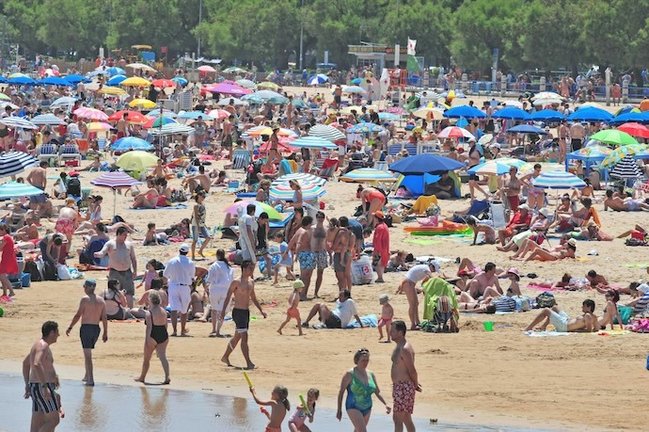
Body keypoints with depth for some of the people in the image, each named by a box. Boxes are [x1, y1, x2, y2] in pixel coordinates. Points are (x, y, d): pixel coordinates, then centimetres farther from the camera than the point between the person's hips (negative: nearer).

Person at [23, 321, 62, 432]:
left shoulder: (38, 345, 17)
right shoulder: (43, 346, -15)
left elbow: (25, 363, 29)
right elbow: (37, 365, -31)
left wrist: (27, 385, 29)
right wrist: (45, 387, -34)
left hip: (36, 388, 10)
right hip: (42, 388, -10)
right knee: (54, 420, -9)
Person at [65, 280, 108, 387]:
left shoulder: (85, 299, -9)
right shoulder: (101, 300, 7)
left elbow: (78, 315, -11)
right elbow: (104, 318, 7)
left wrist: (70, 327, -4)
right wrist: (105, 333, 12)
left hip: (86, 327, -6)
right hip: (96, 328, 6)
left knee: (87, 354, -5)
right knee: (88, 352, 23)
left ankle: (90, 380, -10)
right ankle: (87, 376, 30)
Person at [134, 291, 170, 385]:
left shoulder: (149, 313, -11)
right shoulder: (164, 311, 6)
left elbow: (149, 327, -15)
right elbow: (166, 325, 12)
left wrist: (146, 340, -13)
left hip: (153, 336, -5)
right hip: (164, 335, 5)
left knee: (146, 358, 12)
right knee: (162, 356, -2)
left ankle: (142, 377, 27)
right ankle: (167, 376, -20)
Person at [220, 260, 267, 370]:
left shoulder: (251, 282, 12)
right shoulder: (236, 282, -12)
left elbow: (253, 298, 23)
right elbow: (228, 297, -14)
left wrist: (261, 310, 18)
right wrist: (223, 310, -23)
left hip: (246, 312, 8)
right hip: (238, 312, -8)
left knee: (237, 337, 17)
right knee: (244, 337, -14)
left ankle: (225, 357, 33)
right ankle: (248, 363, -18)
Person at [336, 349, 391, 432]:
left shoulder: (370, 374, 7)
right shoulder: (350, 374, -8)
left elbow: (377, 392, 11)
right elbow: (341, 392, -3)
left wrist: (386, 404, -3)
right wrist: (339, 410, -3)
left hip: (367, 409, 6)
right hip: (353, 408, -6)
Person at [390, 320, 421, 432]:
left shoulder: (405, 349, -20)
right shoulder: (398, 347, 13)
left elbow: (412, 370, -19)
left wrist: (416, 385, -5)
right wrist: (415, 384, 14)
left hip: (404, 387, -10)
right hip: (398, 386, 10)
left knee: (397, 418, -11)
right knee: (406, 419, 16)